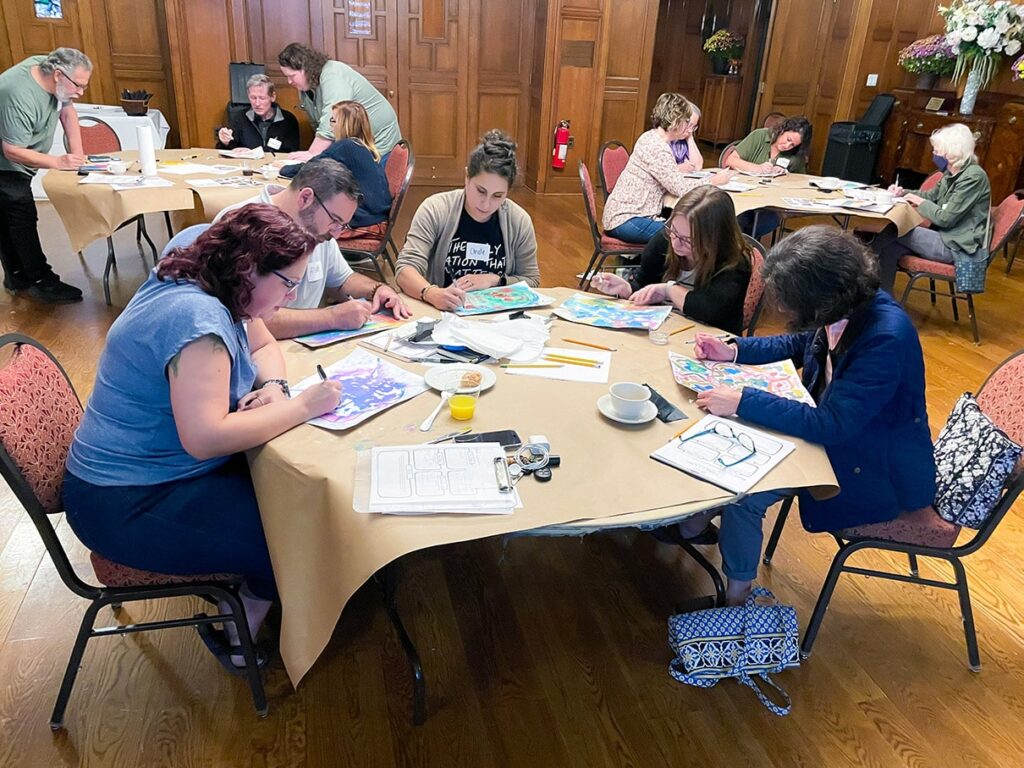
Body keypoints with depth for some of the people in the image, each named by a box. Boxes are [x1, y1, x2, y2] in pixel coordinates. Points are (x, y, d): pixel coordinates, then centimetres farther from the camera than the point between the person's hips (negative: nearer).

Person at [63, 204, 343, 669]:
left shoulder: (218, 294, 1)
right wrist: (302, 407, -27)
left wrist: (274, 386, -7)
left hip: (171, 468, 10)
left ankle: (242, 605, 20)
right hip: (130, 505, -10)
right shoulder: (196, 317, -29)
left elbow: (263, 345, 16)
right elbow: (205, 437, -37)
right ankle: (239, 635, 14)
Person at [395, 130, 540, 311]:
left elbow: (531, 281, 7)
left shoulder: (520, 221, -3)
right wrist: (432, 294, -35)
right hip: (441, 312, -2)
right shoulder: (435, 210, -10)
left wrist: (495, 280, -12)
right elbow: (405, 268, -15)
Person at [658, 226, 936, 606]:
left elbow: (831, 425, -33)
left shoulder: (886, 337, -33)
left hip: (878, 472, -9)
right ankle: (698, 520, 18)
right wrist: (734, 351, -1)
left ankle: (736, 594, 5)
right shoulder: (846, 306, -8)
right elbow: (798, 344, 13)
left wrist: (744, 402, -31)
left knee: (743, 491, -18)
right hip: (835, 432, 9)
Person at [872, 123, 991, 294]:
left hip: (958, 247, -8)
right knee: (889, 248, -9)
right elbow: (932, 195, 26)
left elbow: (946, 219, -22)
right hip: (946, 237, 8)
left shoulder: (973, 177, -19)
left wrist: (921, 203, -7)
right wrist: (903, 192, 10)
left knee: (895, 230, -14)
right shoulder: (952, 173, 9)